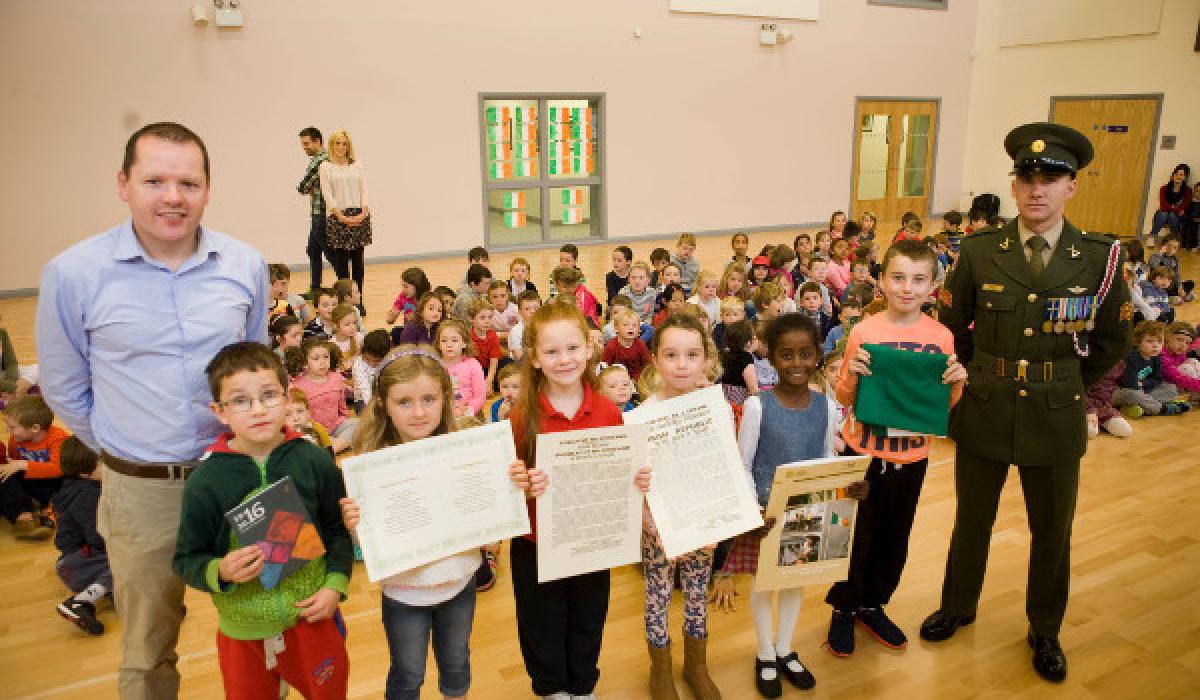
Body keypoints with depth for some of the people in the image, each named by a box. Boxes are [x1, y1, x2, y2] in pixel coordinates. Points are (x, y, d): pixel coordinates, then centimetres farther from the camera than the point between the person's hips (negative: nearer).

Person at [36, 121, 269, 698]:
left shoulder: (246, 265, -4)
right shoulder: (73, 274, -10)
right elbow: (64, 389, 3)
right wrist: (121, 449, 6)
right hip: (141, 490, -1)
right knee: (147, 652, 17)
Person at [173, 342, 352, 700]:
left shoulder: (315, 462, -8)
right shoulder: (205, 482, -11)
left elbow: (339, 529, 2)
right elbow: (186, 560, -3)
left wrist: (336, 584, -6)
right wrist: (220, 572, -21)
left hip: (313, 618, 1)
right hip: (242, 631, -1)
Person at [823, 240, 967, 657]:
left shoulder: (941, 337, -4)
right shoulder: (863, 332, -11)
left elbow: (944, 406, 6)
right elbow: (844, 399, -3)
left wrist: (956, 382, -14)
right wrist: (851, 375, -23)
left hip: (912, 456, 3)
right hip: (862, 452, -3)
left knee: (895, 536, 16)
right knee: (855, 535, 8)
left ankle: (873, 604, 37)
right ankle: (843, 607, 30)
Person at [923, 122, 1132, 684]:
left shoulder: (1100, 258, -7)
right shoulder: (979, 251, -8)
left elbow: (1112, 340, 6)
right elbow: (951, 327, 6)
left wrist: (1065, 385, 7)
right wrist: (983, 377, 8)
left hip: (1056, 421, 1)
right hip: (983, 414, 0)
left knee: (1052, 533, 15)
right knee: (972, 521, 17)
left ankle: (1045, 631, 39)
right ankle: (957, 607, 40)